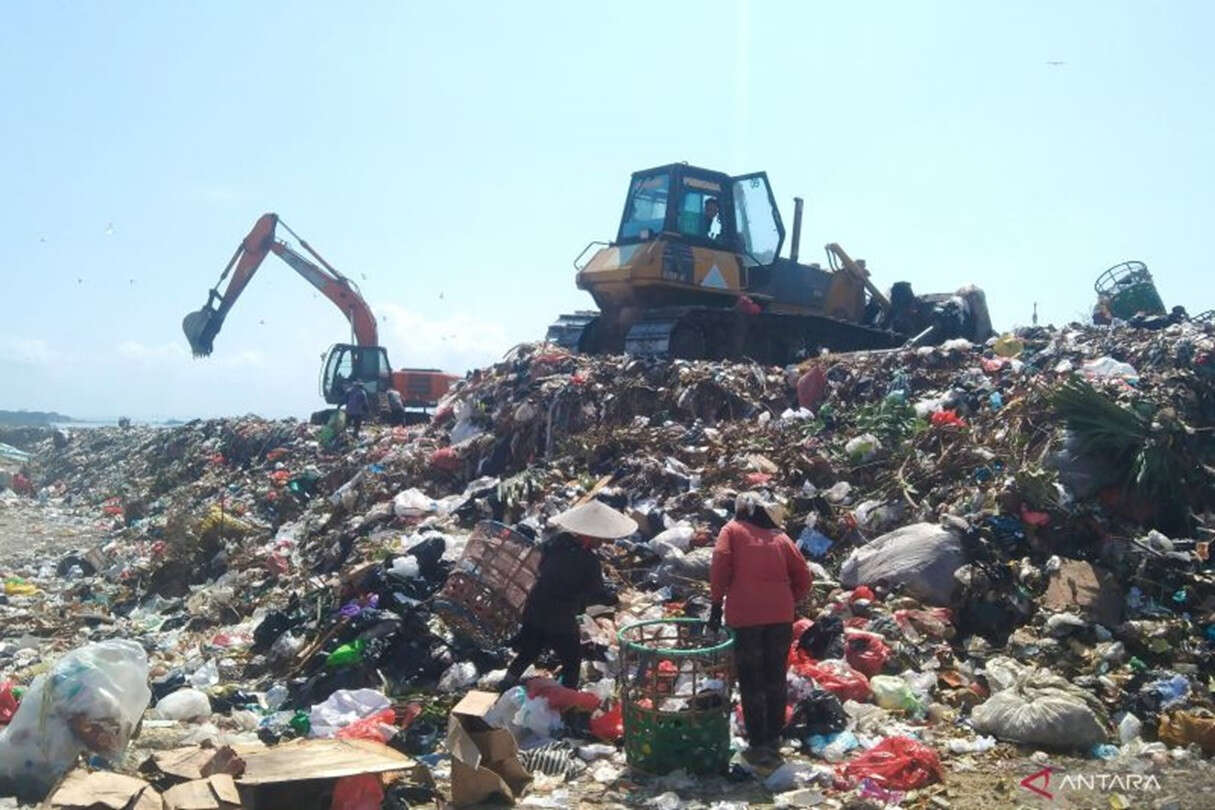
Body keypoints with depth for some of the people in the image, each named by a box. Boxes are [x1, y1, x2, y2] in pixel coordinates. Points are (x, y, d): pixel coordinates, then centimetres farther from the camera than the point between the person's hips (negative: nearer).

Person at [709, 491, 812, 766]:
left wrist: (716, 605, 0)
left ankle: (758, 745, 7)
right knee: (775, 678, 14)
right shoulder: (780, 537, 16)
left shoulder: (732, 530, 9)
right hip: (780, 615, 3)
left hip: (744, 615, -3)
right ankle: (774, 740, 21)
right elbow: (803, 578, 10)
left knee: (750, 681, 5)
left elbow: (720, 566, -5)